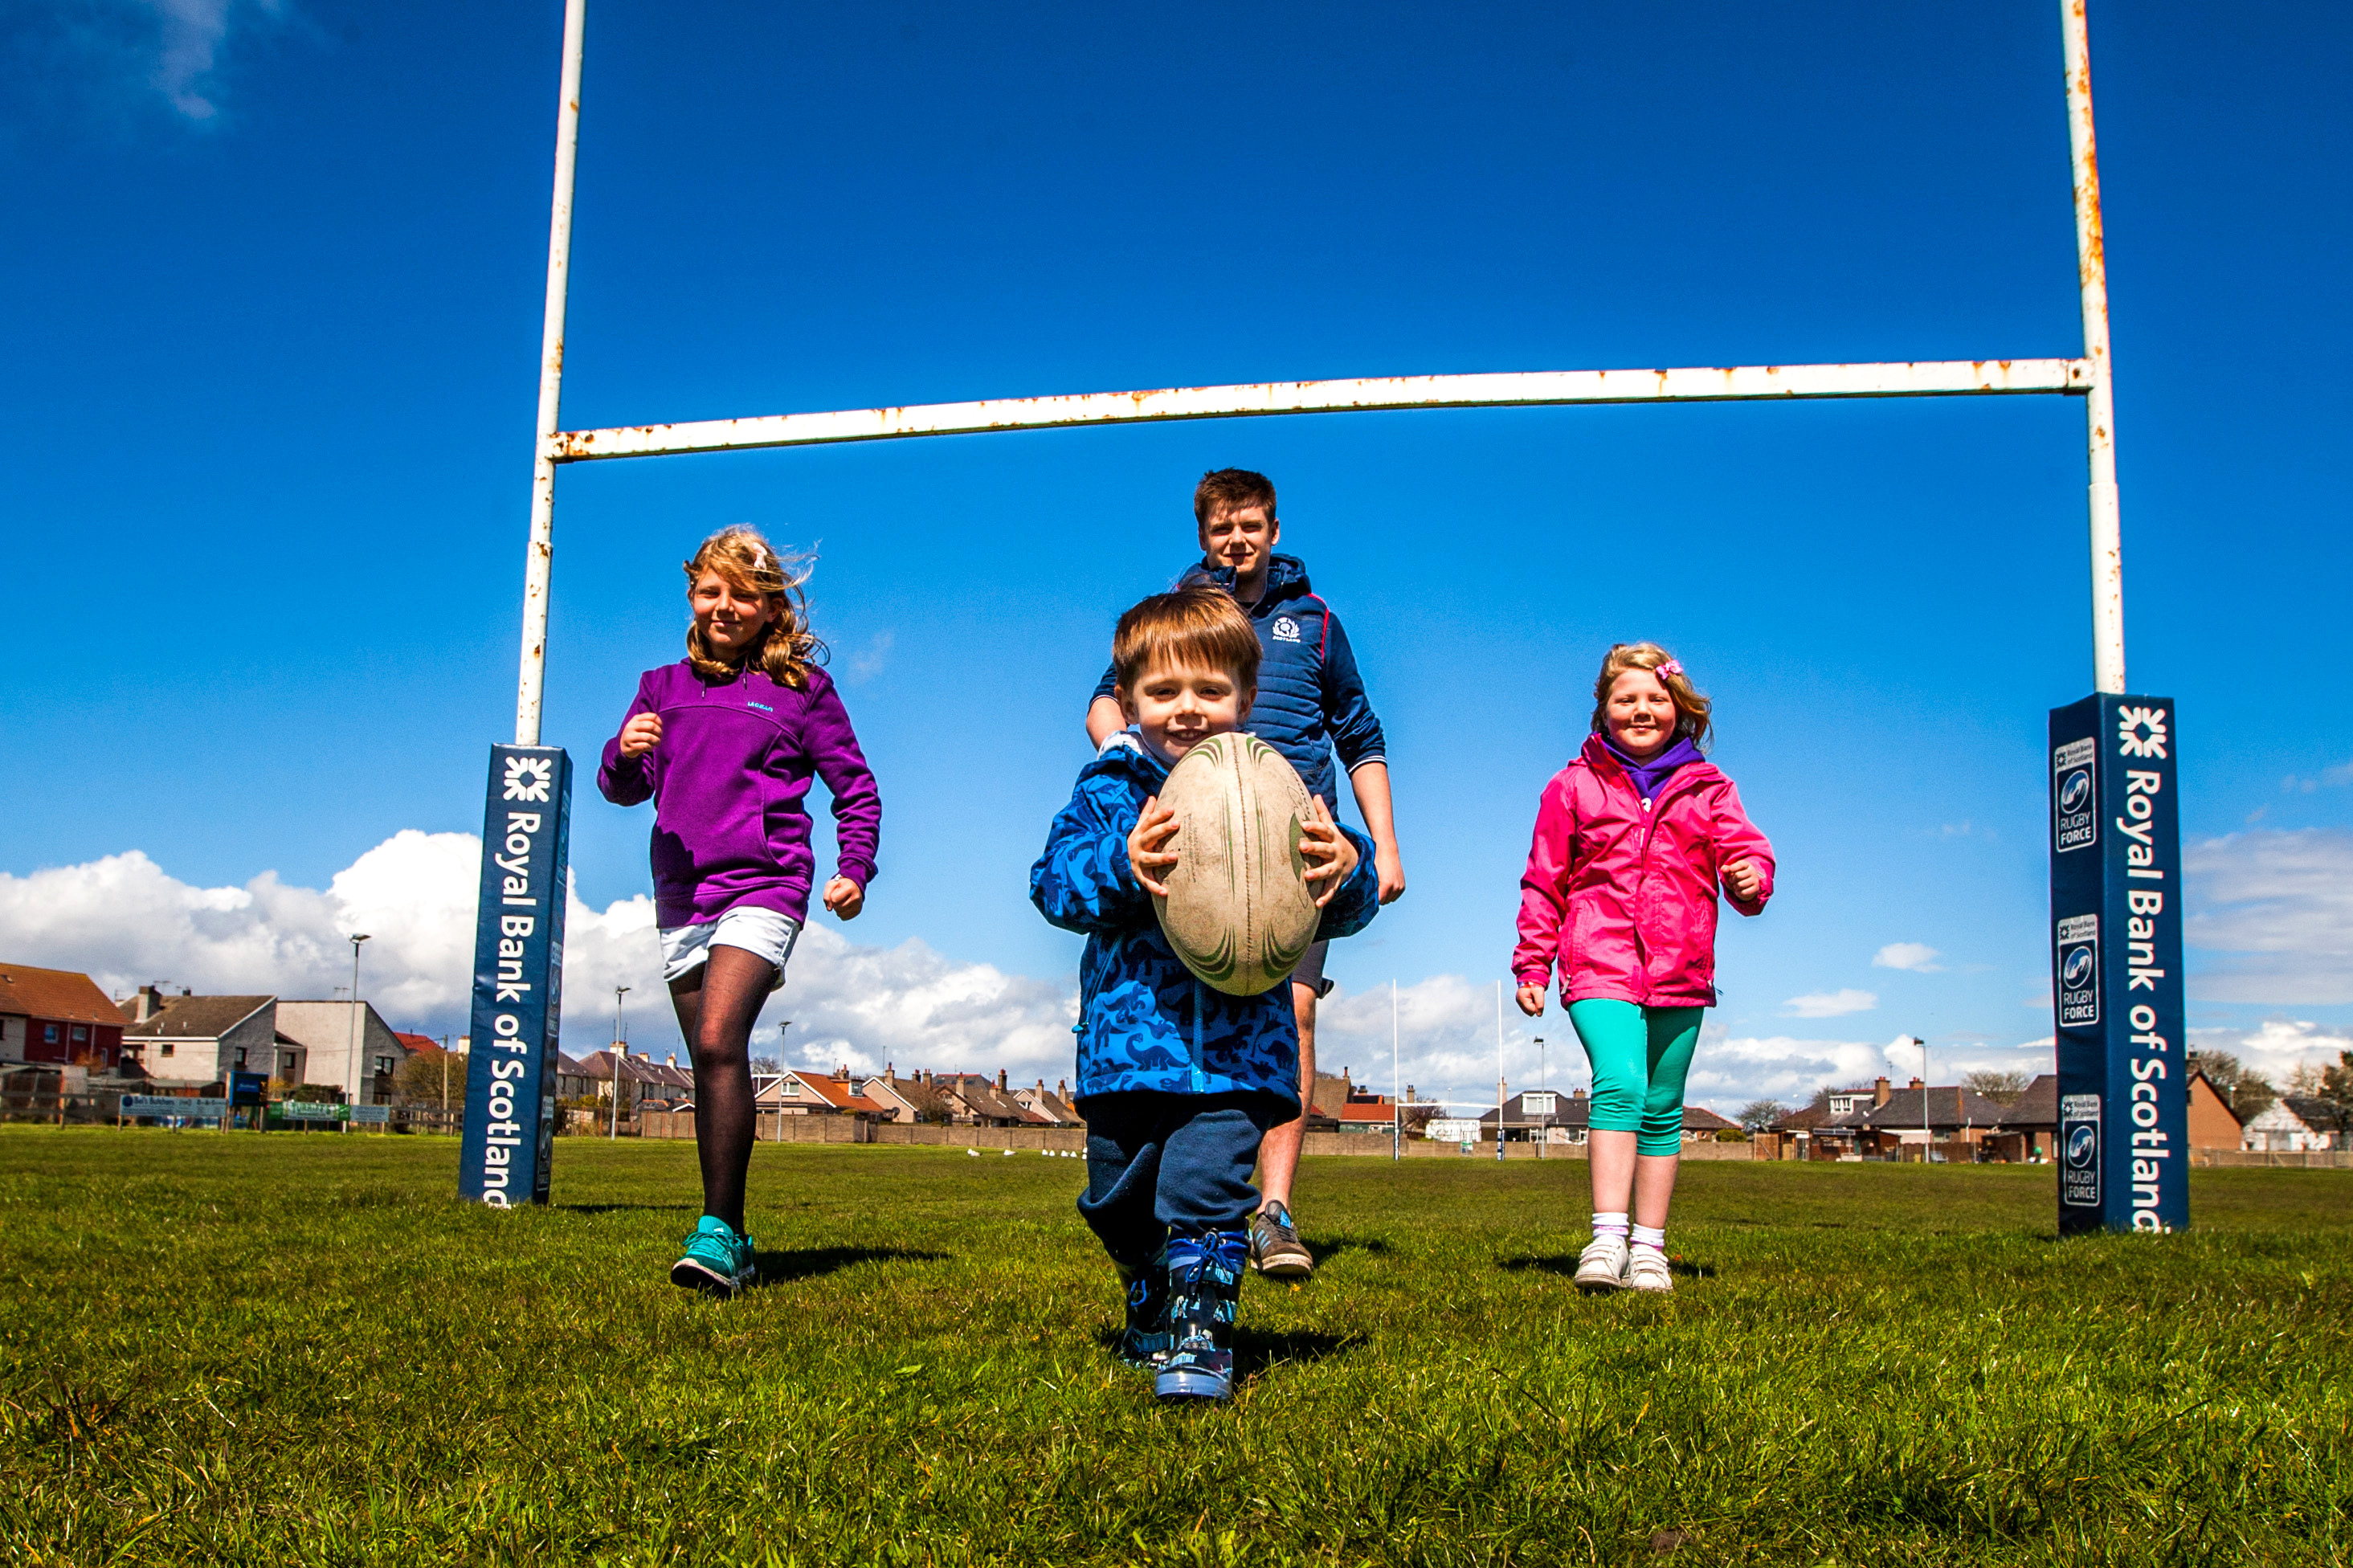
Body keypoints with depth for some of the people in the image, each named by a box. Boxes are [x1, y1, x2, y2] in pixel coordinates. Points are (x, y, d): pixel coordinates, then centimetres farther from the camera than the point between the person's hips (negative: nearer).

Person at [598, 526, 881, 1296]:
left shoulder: (800, 689, 5)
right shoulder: (665, 687, 15)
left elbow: (856, 787, 9)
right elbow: (621, 788, 13)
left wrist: (855, 868, -4)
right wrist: (625, 751, -10)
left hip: (763, 886, -5)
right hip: (682, 896, 5)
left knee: (720, 1042, -23)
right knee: (711, 1063, 8)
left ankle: (718, 1231, -22)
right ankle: (731, 1244, 16)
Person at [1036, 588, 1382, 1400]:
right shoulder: (1108, 788, 3)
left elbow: (1341, 910, 0)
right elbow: (1053, 882, -8)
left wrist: (1348, 870, -24)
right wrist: (1119, 866, -28)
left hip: (1237, 1042, -2)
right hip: (1126, 1037, 3)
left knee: (1204, 1181, -17)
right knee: (1121, 1198, 17)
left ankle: (1199, 1335, -3)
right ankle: (1150, 1321, 41)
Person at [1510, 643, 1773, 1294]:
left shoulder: (1706, 789, 12)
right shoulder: (1573, 787, 8)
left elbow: (1744, 849, 5)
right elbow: (1544, 883, 10)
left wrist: (1751, 878, -19)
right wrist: (1532, 965, 6)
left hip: (1680, 974, 3)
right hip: (1601, 965, -3)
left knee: (1662, 1109, 8)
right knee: (1619, 1082, -23)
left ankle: (1648, 1247, 17)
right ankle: (1608, 1238, -25)